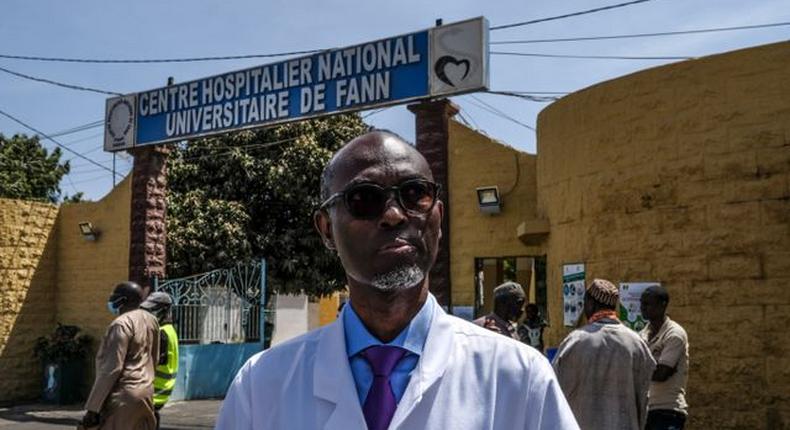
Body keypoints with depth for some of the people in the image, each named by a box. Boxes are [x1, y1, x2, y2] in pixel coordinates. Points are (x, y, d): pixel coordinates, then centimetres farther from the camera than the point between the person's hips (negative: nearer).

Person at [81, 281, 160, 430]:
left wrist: (92, 407, -17)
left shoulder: (121, 324, -14)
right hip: (145, 392, 8)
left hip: (124, 396, -8)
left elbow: (111, 369, -19)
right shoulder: (151, 320, 10)